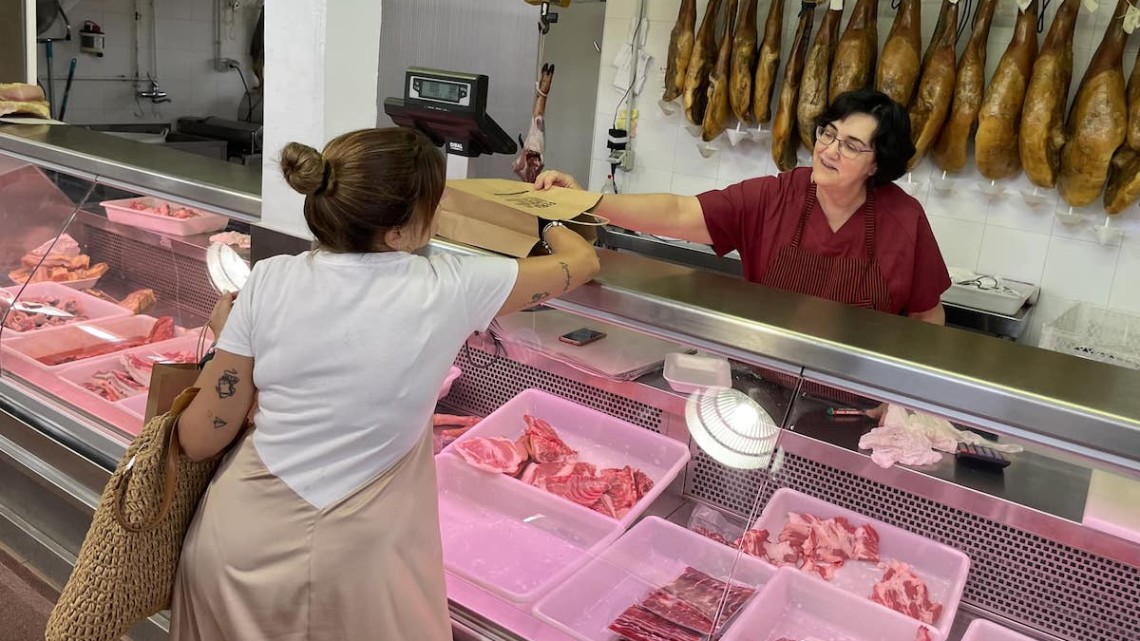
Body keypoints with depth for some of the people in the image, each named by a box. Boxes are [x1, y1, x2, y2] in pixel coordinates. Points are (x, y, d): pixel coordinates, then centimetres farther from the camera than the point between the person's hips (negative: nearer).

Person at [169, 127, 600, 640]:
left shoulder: (270, 281, -10)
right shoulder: (447, 291, -14)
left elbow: (200, 439, -3)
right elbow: (581, 261, 3)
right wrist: (548, 217, 24)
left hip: (229, 547, 3)